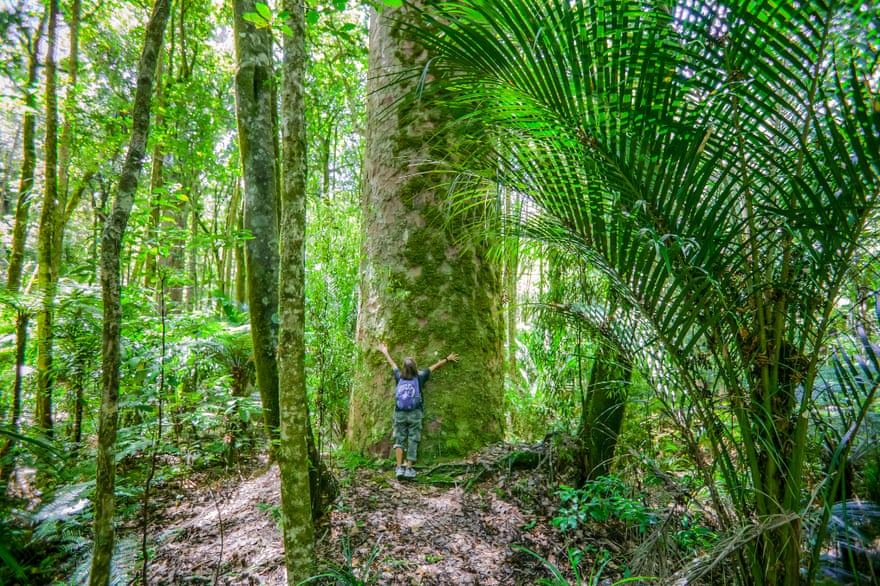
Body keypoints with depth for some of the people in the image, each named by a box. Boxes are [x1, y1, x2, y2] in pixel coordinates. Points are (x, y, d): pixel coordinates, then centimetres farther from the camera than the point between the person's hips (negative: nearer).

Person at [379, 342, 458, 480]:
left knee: (399, 440, 9)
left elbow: (392, 364, 15)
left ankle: (399, 468, -3)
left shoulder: (399, 377, -1)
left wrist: (385, 352, 32)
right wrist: (448, 359, 17)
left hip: (400, 413, 2)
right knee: (413, 442, 7)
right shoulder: (420, 376, -6)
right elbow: (435, 366, 5)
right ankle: (409, 469, 7)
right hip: (415, 414, -2)